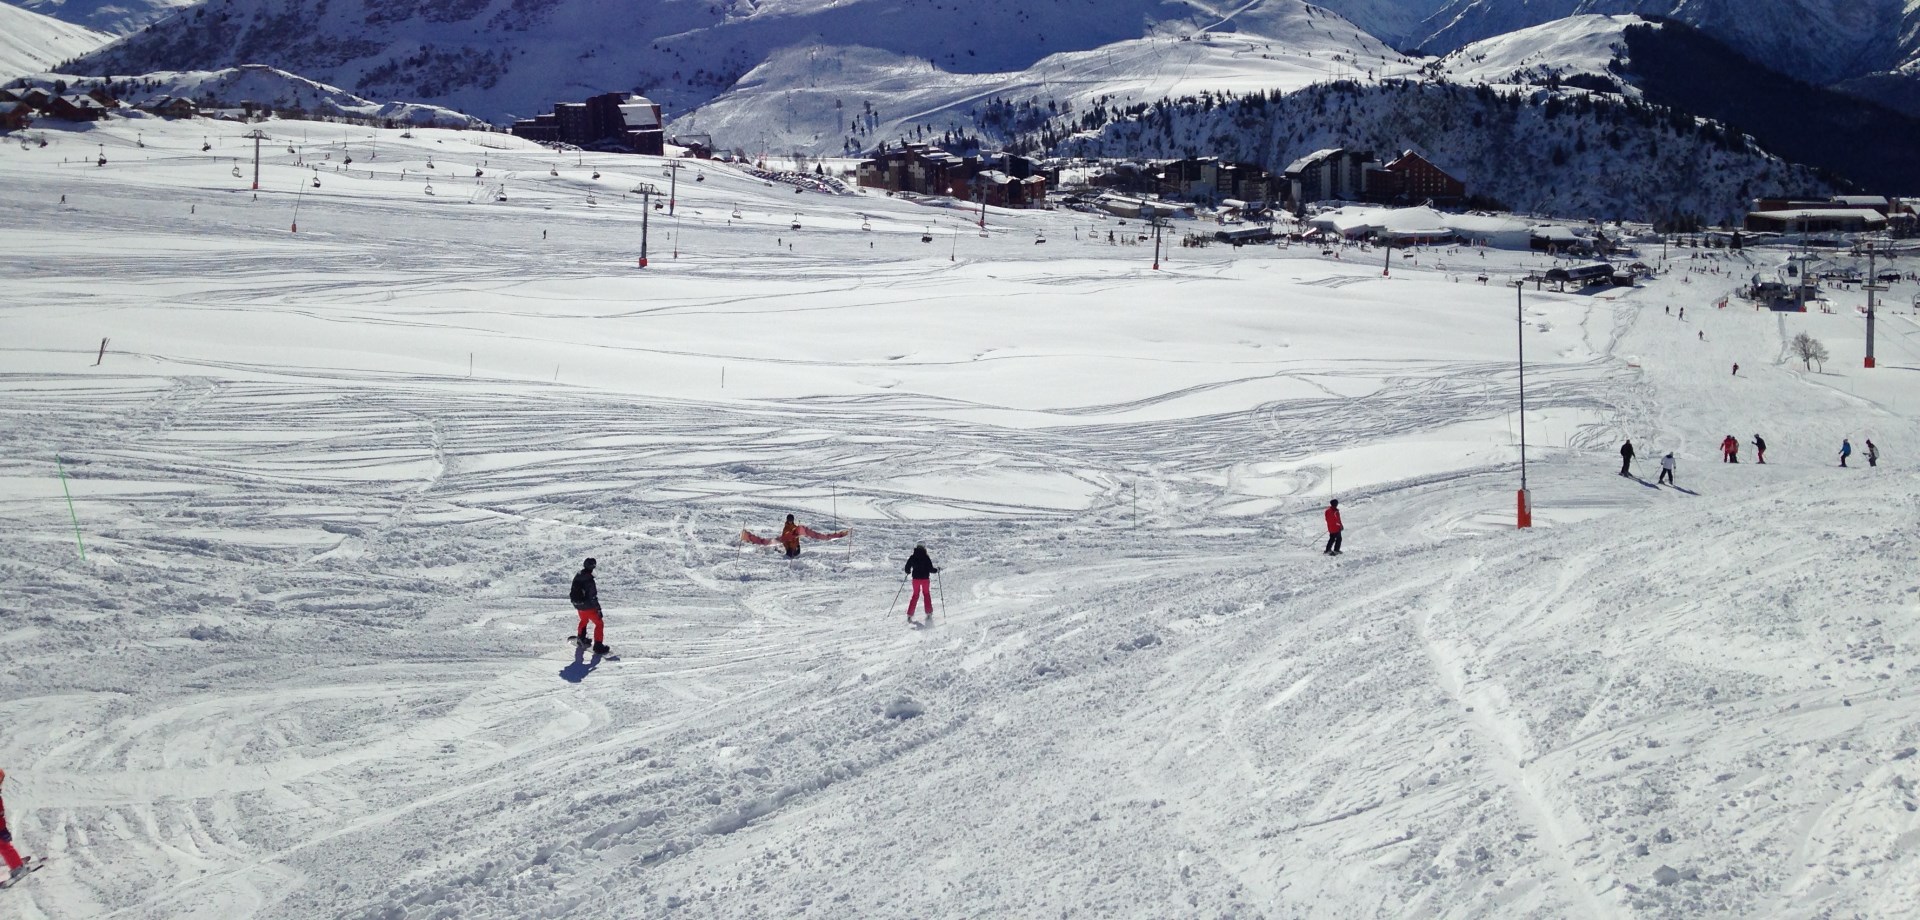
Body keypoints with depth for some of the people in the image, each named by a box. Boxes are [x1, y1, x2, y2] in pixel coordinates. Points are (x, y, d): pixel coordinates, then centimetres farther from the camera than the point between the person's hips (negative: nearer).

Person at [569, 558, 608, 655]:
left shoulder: (577, 577, -1)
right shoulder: (589, 580, -26)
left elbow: (574, 590, 13)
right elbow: (593, 597, -25)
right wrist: (598, 609, -17)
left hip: (578, 606, 7)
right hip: (589, 607, -7)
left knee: (584, 620, 34)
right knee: (599, 623, 4)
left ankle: (581, 638, 47)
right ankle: (598, 646, -1)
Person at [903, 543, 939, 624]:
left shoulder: (912, 557, -2)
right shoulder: (926, 558, -10)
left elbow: (907, 569, 1)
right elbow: (931, 569, -11)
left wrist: (908, 572, 23)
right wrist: (937, 569, 9)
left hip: (915, 578, 2)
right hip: (925, 579, -2)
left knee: (915, 595, 13)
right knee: (927, 594, 15)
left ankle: (909, 615, 5)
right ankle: (929, 614, 8)